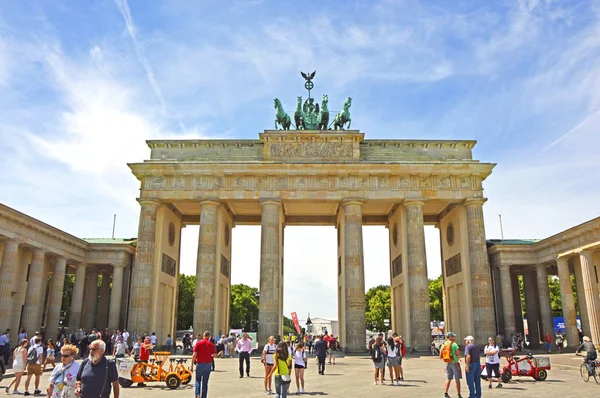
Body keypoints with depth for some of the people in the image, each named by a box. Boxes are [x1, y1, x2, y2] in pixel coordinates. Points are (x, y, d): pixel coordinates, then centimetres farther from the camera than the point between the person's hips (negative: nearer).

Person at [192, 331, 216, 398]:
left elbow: (194, 355, -10)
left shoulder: (198, 343, -5)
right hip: (208, 365, 1)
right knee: (205, 382, 11)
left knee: (198, 380, 14)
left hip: (199, 364, -1)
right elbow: (214, 355, -4)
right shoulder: (211, 344, -1)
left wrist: (192, 365, -3)